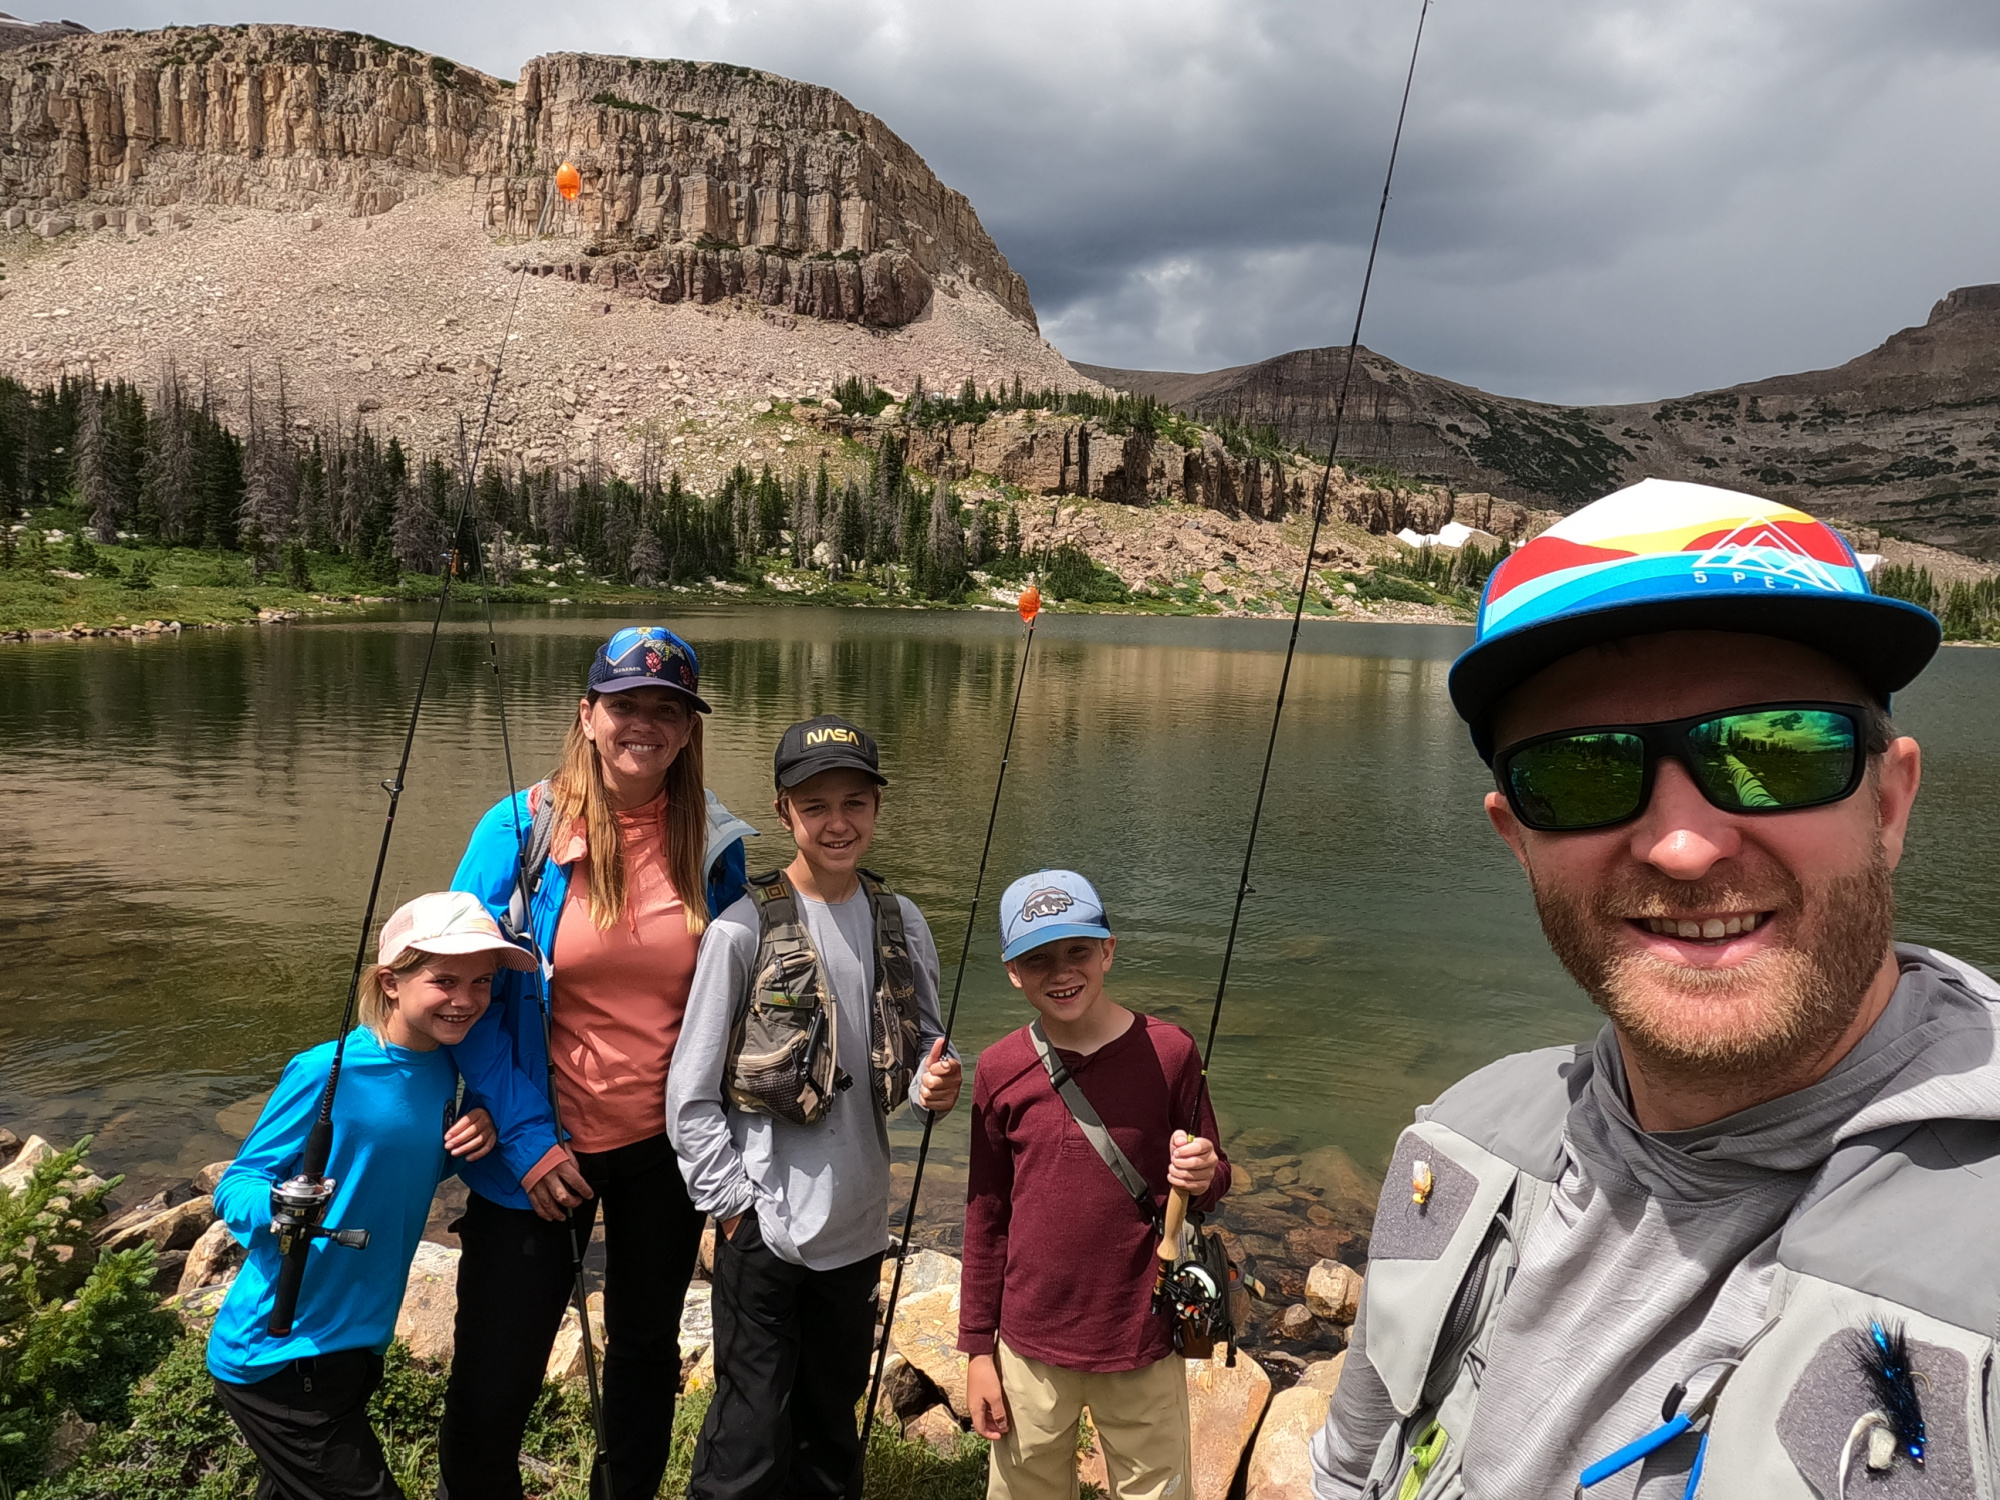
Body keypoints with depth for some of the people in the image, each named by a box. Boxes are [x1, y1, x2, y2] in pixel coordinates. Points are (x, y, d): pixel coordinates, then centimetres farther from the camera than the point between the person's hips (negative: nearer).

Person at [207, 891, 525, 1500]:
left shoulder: (444, 1071, -1)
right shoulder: (327, 1073, -22)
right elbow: (235, 1184, -15)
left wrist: (464, 1146, -7)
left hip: (356, 1338, 7)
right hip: (274, 1354, -7)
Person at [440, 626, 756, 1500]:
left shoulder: (715, 845, -4)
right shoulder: (520, 831, -11)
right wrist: (526, 1139, -13)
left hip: (667, 1149, 2)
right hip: (540, 1153, -2)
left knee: (647, 1344, 21)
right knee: (493, 1381, 8)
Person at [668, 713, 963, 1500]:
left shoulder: (901, 923, 1)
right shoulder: (744, 930, -12)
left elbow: (921, 1050, 11)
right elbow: (691, 1096, -8)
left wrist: (933, 1083, -10)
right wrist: (733, 1201, -11)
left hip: (857, 1222, 5)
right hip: (765, 1225, -4)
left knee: (832, 1424, 21)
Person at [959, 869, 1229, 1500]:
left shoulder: (1167, 1052, -10)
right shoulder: (1000, 1070, -5)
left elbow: (1212, 1185, 2)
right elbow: (986, 1218, 3)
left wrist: (1203, 1176, -21)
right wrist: (978, 1349, 5)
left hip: (1143, 1349, -1)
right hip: (1032, 1350, 1)